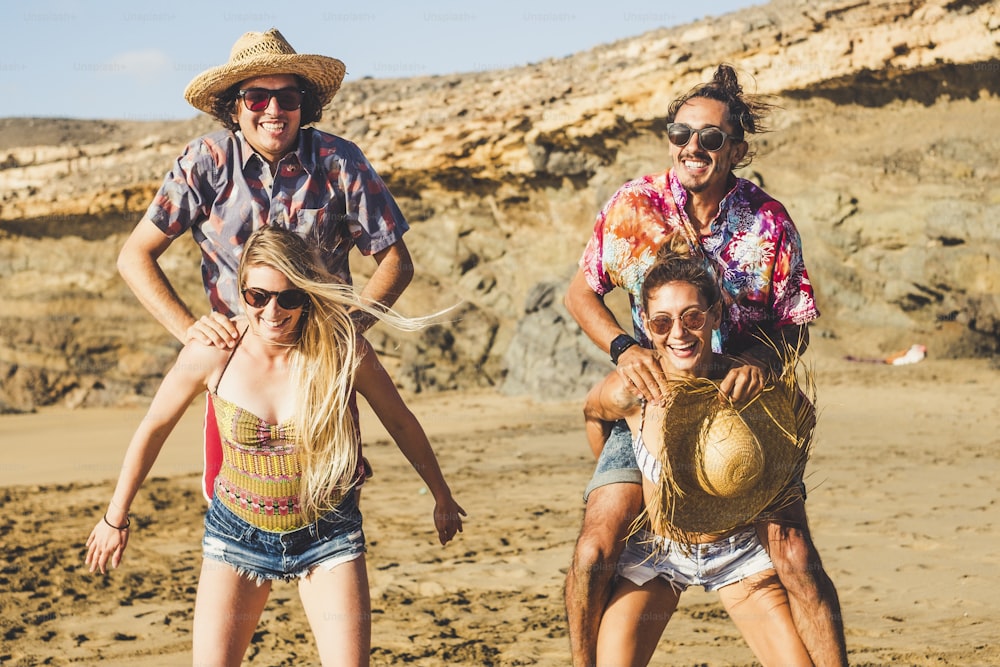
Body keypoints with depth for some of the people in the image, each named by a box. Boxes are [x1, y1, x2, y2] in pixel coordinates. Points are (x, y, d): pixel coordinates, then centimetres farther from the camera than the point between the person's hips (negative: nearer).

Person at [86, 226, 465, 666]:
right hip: (238, 532, 1)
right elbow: (153, 429, 0)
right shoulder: (212, 354, -16)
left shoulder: (343, 350, -16)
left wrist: (442, 497, 13)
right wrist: (115, 518, 9)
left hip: (327, 535, 0)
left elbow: (401, 423, 1)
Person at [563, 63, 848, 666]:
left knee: (794, 555, -14)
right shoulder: (632, 207, -9)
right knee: (595, 550, -12)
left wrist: (761, 358, -26)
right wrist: (624, 348, -16)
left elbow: (797, 328, -3)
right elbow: (582, 293, 3)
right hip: (654, 396, 1)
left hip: (746, 405, -1)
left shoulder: (769, 222, -11)